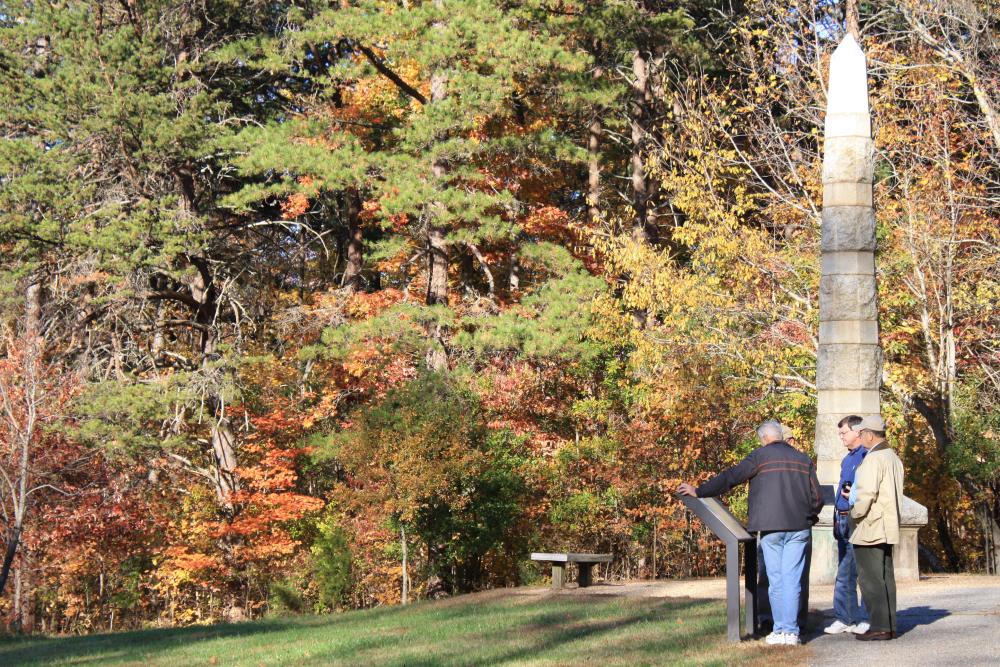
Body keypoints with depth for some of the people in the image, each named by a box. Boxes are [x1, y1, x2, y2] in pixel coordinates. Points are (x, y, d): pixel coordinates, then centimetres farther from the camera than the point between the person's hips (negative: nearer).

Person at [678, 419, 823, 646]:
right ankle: (791, 631, -4)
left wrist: (699, 491, 2)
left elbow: (729, 478, -4)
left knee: (775, 580, 4)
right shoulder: (803, 459, 11)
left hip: (770, 526, -3)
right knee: (792, 580, 1)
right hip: (798, 527, 3)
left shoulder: (761, 456, 0)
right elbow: (817, 497, 12)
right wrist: (809, 517, 30)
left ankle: (779, 630, 5)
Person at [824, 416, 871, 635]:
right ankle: (843, 618, 16)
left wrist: (854, 495, -26)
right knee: (843, 574, 11)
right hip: (843, 520, 9)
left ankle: (865, 619, 0)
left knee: (863, 571, -5)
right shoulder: (847, 459, 20)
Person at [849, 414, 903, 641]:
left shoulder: (873, 459, -17)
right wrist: (852, 494, 15)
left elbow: (866, 493, -24)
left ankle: (879, 627, -7)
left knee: (870, 579, -6)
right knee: (885, 577, 12)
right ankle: (890, 626, 13)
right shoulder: (893, 457, 14)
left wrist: (855, 513, -7)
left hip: (869, 528, -10)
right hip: (888, 528, 10)